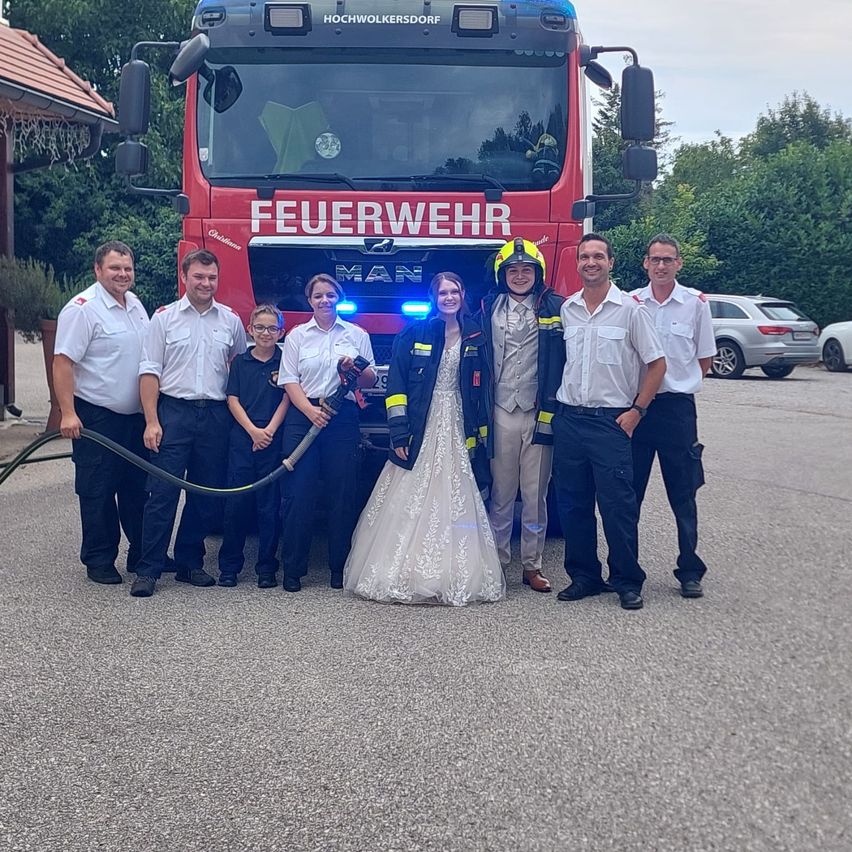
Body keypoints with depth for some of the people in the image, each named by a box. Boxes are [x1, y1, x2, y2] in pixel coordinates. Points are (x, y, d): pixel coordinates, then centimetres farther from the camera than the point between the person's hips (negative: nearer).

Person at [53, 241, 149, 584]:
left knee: (138, 488, 14)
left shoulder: (135, 305, 11)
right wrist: (68, 413, -23)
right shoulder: (83, 308, -14)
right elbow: (63, 362, -18)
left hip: (136, 415, 8)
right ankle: (98, 561, 12)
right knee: (98, 492, 1)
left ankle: (141, 553, 25)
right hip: (97, 417, -7)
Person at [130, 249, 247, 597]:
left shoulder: (231, 320, 10)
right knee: (162, 493, -6)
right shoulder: (164, 317, 3)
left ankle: (189, 563, 20)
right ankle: (148, 569, -1)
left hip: (215, 416, 3)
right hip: (173, 412, -3)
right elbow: (150, 372, -1)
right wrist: (152, 421, -9)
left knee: (206, 496, 7)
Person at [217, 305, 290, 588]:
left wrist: (269, 431, -11)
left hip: (273, 440, -1)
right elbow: (233, 400, 4)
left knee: (269, 504, 2)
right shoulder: (240, 361, 9)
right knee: (236, 502, 1)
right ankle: (229, 565, 11)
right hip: (242, 439, 1)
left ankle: (267, 567, 10)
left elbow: (286, 400, 1)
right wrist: (253, 431, -8)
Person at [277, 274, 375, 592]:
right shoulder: (297, 336, 9)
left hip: (343, 419, 1)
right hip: (303, 417, -1)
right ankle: (293, 568, 5)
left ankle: (339, 567, 12)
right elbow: (290, 381, 2)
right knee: (298, 493, -4)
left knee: (342, 494, 2)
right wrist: (311, 410, -14)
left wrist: (355, 369, -10)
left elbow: (370, 380, 12)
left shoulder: (357, 335, 12)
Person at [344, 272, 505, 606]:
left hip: (458, 433, 2)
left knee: (454, 505, 2)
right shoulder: (414, 334, 1)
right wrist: (398, 431, -11)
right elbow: (396, 383, -3)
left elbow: (482, 391, 11)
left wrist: (482, 435, 6)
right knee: (410, 505, -2)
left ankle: (455, 576, 9)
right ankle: (401, 574, 4)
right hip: (420, 431, -2)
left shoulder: (475, 338, 9)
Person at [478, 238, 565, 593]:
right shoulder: (489, 308, 8)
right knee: (500, 493, 7)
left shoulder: (554, 308, 3)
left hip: (539, 413, -1)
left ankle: (532, 565, 14)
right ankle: (497, 562, 15)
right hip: (501, 412, 1)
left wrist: (553, 407, -5)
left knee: (535, 494, 5)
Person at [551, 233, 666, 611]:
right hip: (568, 419, 5)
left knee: (618, 505, -4)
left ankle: (628, 582, 9)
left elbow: (657, 363, -1)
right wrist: (556, 406, 10)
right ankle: (584, 576, 21)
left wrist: (636, 410, -8)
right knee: (572, 504, 8)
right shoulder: (566, 309, 9)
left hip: (611, 420, -4)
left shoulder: (630, 308, -3)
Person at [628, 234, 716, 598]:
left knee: (683, 495, 4)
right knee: (628, 493, 7)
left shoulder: (696, 303, 0)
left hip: (677, 407, -1)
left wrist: (678, 384, 4)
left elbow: (704, 359, 8)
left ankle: (690, 571, 14)